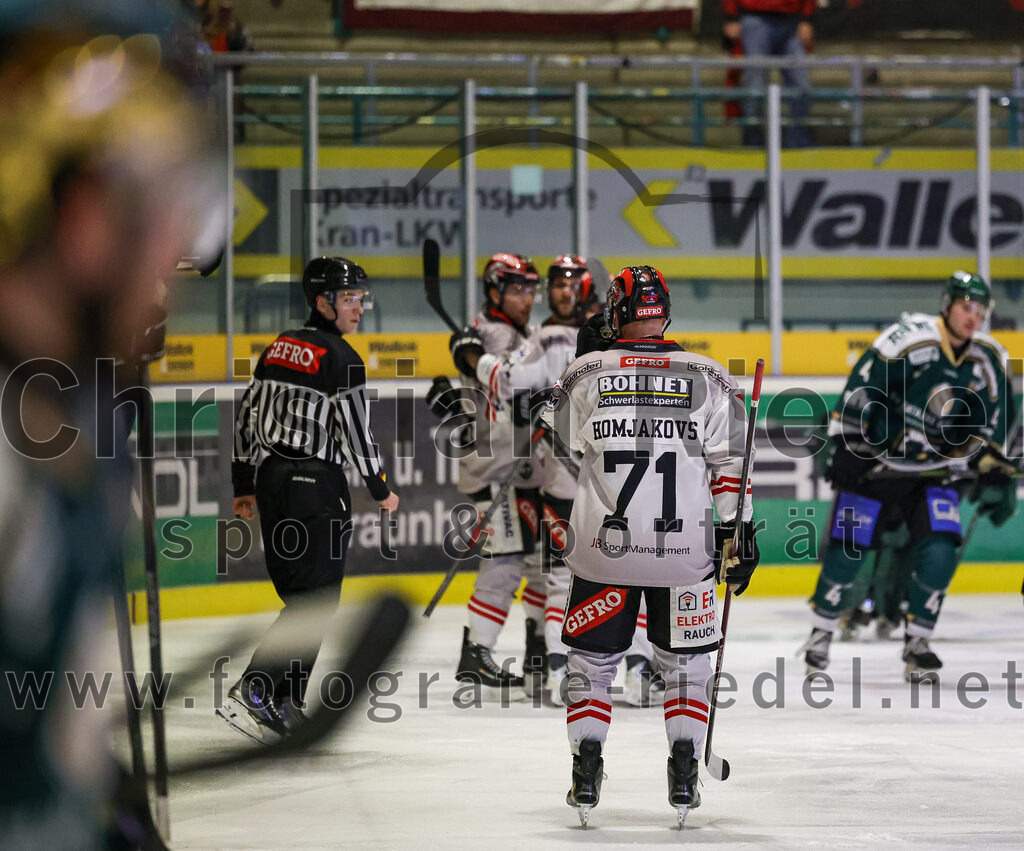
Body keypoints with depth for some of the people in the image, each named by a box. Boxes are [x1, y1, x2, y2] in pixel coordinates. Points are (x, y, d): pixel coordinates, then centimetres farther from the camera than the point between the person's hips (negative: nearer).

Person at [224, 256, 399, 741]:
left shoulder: (278, 349, 12)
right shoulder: (340, 358, -11)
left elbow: (247, 418, 15)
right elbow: (355, 434, -12)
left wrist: (245, 486, 21)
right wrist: (382, 491, 1)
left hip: (271, 479, 8)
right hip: (316, 485, -8)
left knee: (299, 594, 16)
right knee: (316, 599, -6)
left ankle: (285, 705, 15)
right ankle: (251, 694, -18)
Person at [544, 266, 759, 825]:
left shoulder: (584, 376, 1)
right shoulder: (708, 379, 1)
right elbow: (730, 464, -1)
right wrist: (738, 534, 5)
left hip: (602, 547, 0)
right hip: (686, 549, 0)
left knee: (591, 661, 13)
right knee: (684, 662, 15)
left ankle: (586, 774, 6)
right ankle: (684, 774, 7)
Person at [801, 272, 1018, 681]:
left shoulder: (988, 360, -2)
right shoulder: (908, 339, -19)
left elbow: (995, 420, 10)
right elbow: (860, 388, -15)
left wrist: (994, 470, 4)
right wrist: (847, 445, -16)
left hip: (934, 473, 4)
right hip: (874, 462, -4)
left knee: (939, 552, -14)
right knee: (846, 550, -3)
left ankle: (916, 642, 0)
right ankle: (821, 632, 17)